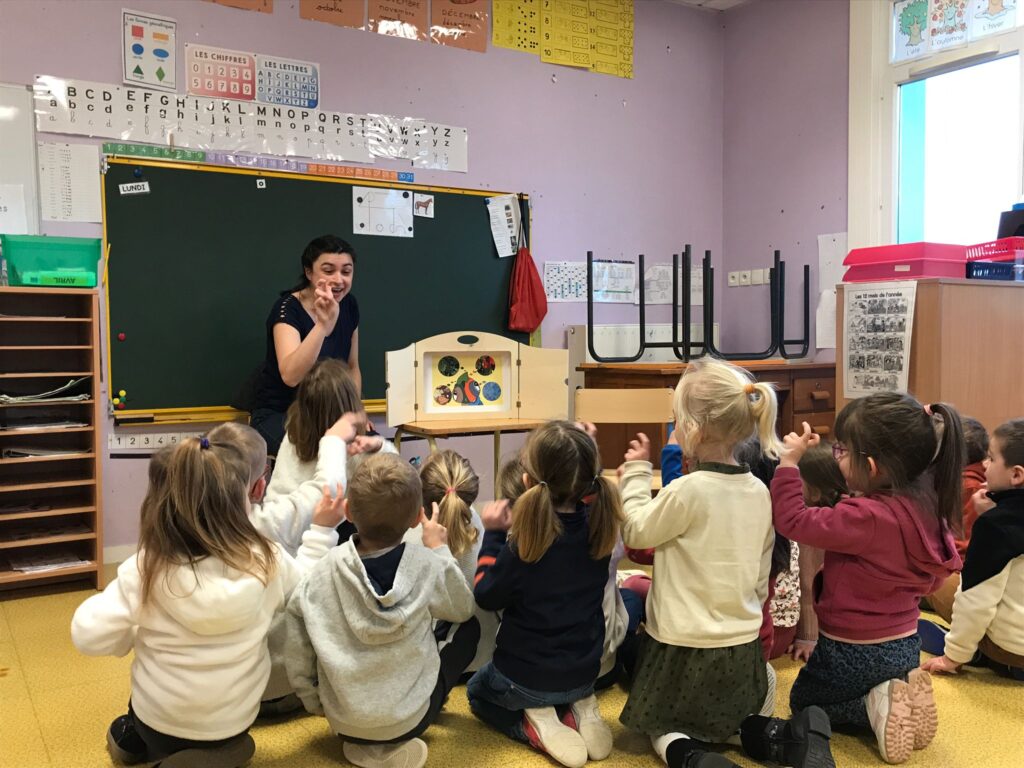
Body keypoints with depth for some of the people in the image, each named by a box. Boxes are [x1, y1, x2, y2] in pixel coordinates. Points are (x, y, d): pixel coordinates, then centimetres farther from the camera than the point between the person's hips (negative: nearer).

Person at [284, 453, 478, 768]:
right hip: (409, 718, -3)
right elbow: (464, 609, 2)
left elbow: (296, 652, -8)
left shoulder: (324, 570, -15)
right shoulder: (429, 567, -19)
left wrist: (315, 702, 9)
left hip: (342, 720, 3)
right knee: (469, 627, 15)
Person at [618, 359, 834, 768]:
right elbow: (761, 576, 9)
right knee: (733, 715, 30)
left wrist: (636, 474, 3)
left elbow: (636, 532, -6)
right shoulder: (760, 492, 0)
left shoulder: (687, 491, -22)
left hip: (684, 646, -6)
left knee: (662, 728, 17)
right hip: (742, 647, 6)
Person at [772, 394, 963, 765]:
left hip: (855, 651, -7)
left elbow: (793, 521, -28)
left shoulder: (868, 517, -33)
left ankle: (874, 706, -1)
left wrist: (789, 462, -20)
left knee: (803, 700, 22)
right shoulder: (925, 505, -7)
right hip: (904, 646, 7)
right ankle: (900, 694, 8)